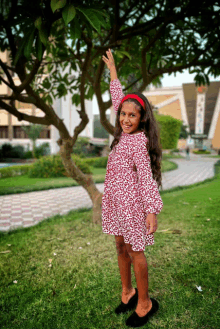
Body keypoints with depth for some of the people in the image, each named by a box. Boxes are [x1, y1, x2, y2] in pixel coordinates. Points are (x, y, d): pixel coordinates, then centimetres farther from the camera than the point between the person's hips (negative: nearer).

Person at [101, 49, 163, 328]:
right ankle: (127, 292, 37)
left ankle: (145, 303, 25)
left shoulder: (139, 141, -17)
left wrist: (152, 210, -26)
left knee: (134, 251, 5)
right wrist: (112, 70, 25)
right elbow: (117, 98, 17)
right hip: (115, 199, 8)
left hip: (131, 202, -8)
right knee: (121, 247, 18)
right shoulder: (124, 133, 4)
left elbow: (147, 177, -21)